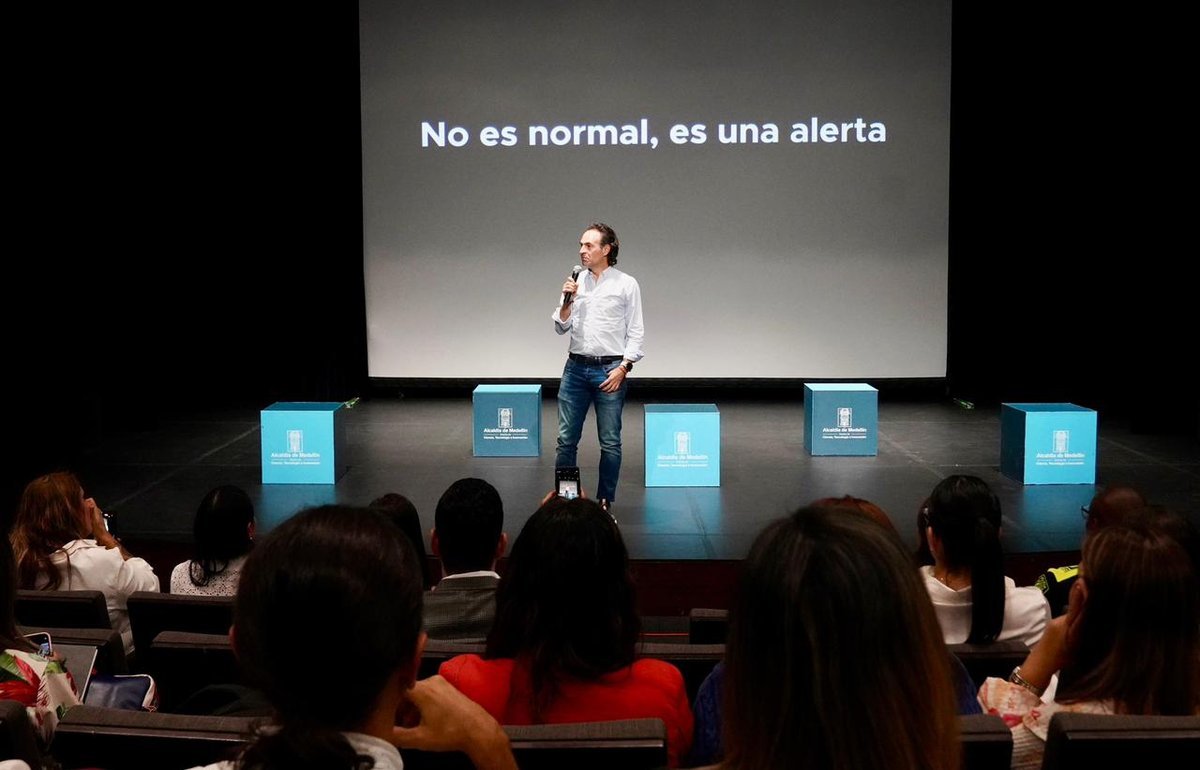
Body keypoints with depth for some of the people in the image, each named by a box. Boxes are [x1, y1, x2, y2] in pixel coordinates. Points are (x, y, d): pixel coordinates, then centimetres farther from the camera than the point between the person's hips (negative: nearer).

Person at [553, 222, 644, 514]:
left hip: (610, 369, -3)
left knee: (610, 442, 2)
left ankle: (605, 500, 13)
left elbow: (635, 332, -2)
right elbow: (562, 327, 9)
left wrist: (623, 368, -11)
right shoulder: (576, 283, 9)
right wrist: (567, 301, -7)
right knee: (566, 438, 4)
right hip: (576, 367, 3)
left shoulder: (626, 284, -1)